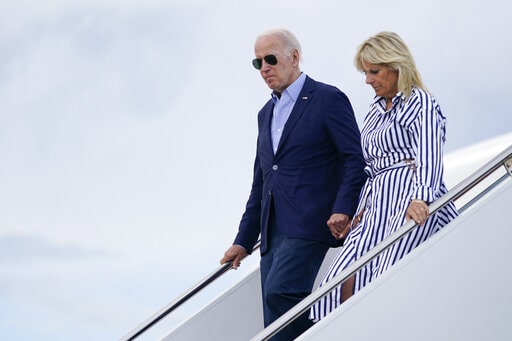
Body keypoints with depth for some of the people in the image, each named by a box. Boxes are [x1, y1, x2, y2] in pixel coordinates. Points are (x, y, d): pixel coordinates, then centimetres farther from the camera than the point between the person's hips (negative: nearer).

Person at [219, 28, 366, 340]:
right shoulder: (267, 113, 23)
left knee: (280, 291, -26)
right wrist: (244, 241, 21)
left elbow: (356, 160, -8)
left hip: (309, 225, -8)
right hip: (273, 232, 8)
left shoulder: (328, 99, -1)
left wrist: (343, 209, -22)